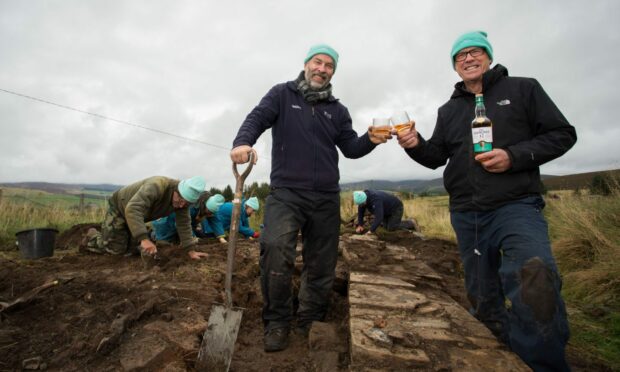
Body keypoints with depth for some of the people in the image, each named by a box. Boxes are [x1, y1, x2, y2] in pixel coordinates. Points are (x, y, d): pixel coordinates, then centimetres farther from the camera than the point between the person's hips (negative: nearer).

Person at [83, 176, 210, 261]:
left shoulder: (185, 198, -19)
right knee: (116, 249, -7)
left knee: (130, 249, 12)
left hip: (136, 212, 7)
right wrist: (144, 239, -59)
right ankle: (92, 237, 23)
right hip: (120, 207, -7)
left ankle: (105, 231, 38)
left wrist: (190, 251, -22)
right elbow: (133, 209, -51)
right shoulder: (157, 185, -41)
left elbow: (184, 224, -15)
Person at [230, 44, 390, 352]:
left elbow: (350, 147, 11)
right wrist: (243, 141, -28)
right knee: (275, 248, -26)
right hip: (286, 192, -3)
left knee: (321, 265, 8)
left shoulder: (337, 110, 17)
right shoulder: (282, 94, 9)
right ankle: (277, 322, -4)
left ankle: (311, 322, 30)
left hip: (326, 198, 4)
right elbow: (257, 118, -6)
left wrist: (370, 140, -11)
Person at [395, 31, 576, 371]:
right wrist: (416, 145, -9)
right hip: (466, 217, 5)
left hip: (517, 206, -4)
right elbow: (437, 157, 13)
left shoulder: (522, 89, 6)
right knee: (484, 302, 10)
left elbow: (562, 134, 2)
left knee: (535, 282, -32)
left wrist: (514, 157, -15)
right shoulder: (448, 110, 16)